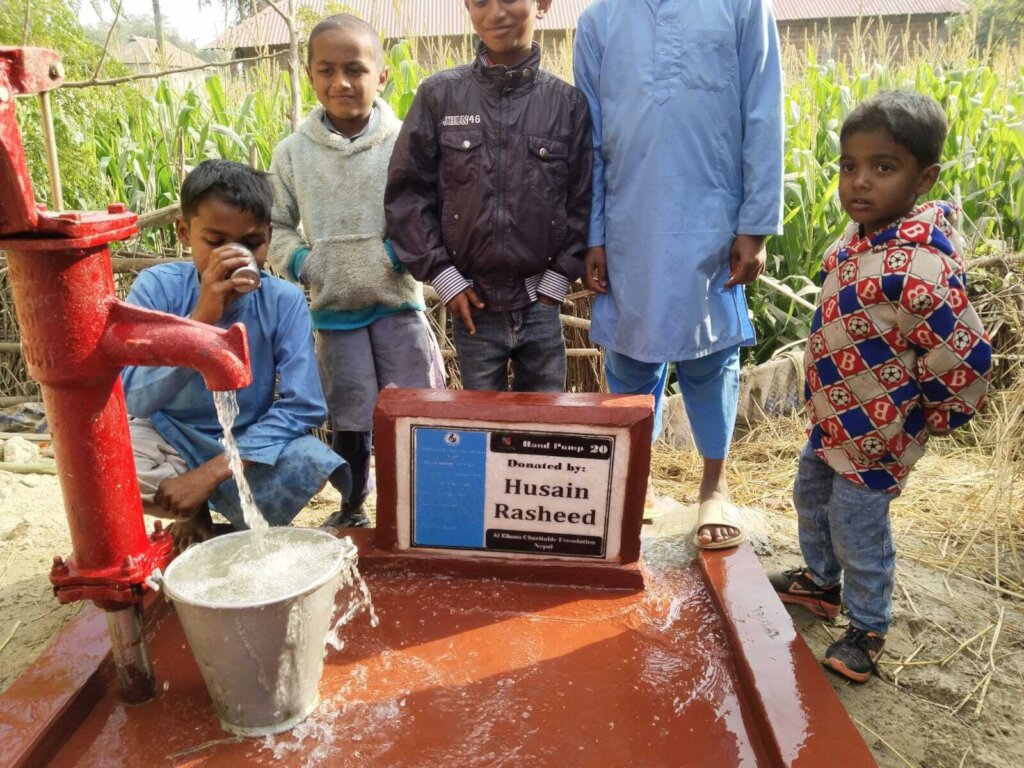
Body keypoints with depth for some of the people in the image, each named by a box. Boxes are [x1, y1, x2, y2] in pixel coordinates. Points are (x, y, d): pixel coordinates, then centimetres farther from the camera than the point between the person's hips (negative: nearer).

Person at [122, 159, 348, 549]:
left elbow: (303, 406, -21)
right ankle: (198, 510, -1)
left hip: (248, 444, 0)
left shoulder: (284, 301, -16)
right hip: (170, 439, 1)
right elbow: (133, 399, -25)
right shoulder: (158, 286, -16)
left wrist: (212, 471, -28)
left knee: (312, 461, -30)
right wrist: (200, 318, -38)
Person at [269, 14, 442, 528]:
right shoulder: (293, 152, 0)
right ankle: (352, 508, 33)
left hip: (397, 303, -1)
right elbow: (276, 226, 8)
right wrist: (299, 261, -9)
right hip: (334, 310, 1)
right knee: (349, 419, 12)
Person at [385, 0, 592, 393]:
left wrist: (557, 280, -2)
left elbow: (583, 199, 3)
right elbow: (406, 191, 1)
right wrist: (442, 276, -4)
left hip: (540, 306, 0)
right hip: (472, 304, 0)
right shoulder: (439, 94, 0)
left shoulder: (568, 101, 0)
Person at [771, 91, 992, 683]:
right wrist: (828, 411, 16)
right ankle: (821, 582, 50)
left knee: (858, 533, 7)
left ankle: (868, 632, 32)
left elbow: (965, 363, -27)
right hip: (833, 421, 9)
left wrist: (922, 422, -11)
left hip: (873, 437, -9)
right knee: (811, 500, 25)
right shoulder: (862, 239, -2)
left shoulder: (920, 268, -31)